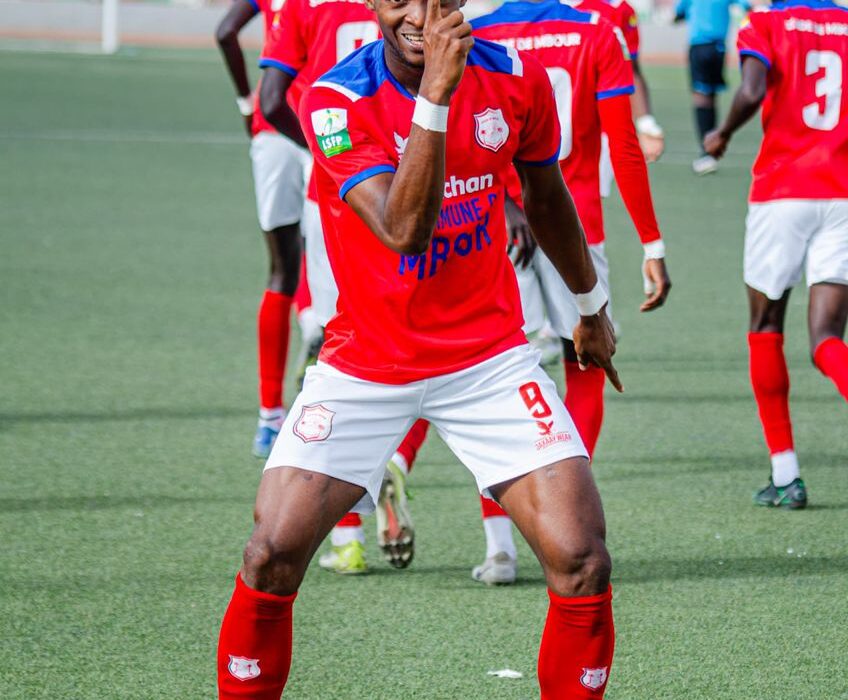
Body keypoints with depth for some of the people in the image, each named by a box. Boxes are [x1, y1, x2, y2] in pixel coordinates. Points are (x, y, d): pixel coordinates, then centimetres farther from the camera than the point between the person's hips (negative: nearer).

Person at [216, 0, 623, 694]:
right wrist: (435, 95, -38)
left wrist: (592, 305, 28)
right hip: (365, 367, -2)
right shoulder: (336, 101, -17)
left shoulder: (515, 79, -5)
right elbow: (402, 230, -30)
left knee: (581, 560, -11)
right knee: (272, 556, -13)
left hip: (489, 359, 2)